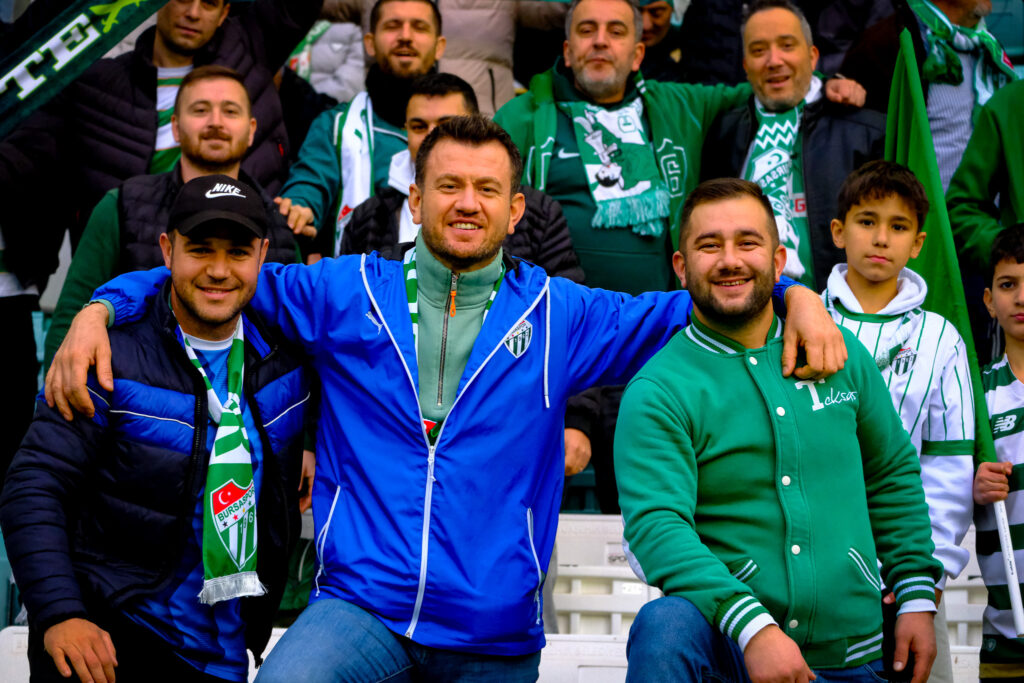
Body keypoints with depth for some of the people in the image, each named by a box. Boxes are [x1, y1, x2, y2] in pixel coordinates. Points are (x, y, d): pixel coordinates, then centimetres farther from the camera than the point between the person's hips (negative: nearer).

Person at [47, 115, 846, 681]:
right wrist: (98, 311, 2)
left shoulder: (558, 315, 10)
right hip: (361, 605, -2)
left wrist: (796, 296, 1)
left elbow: (685, 308, 16)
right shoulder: (347, 293, 9)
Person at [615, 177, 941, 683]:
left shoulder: (839, 352, 7)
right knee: (665, 625, -32)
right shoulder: (658, 391, -9)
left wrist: (917, 597, 10)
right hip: (725, 642, -4)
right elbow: (657, 528, -21)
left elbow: (893, 477, 17)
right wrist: (753, 627, -33)